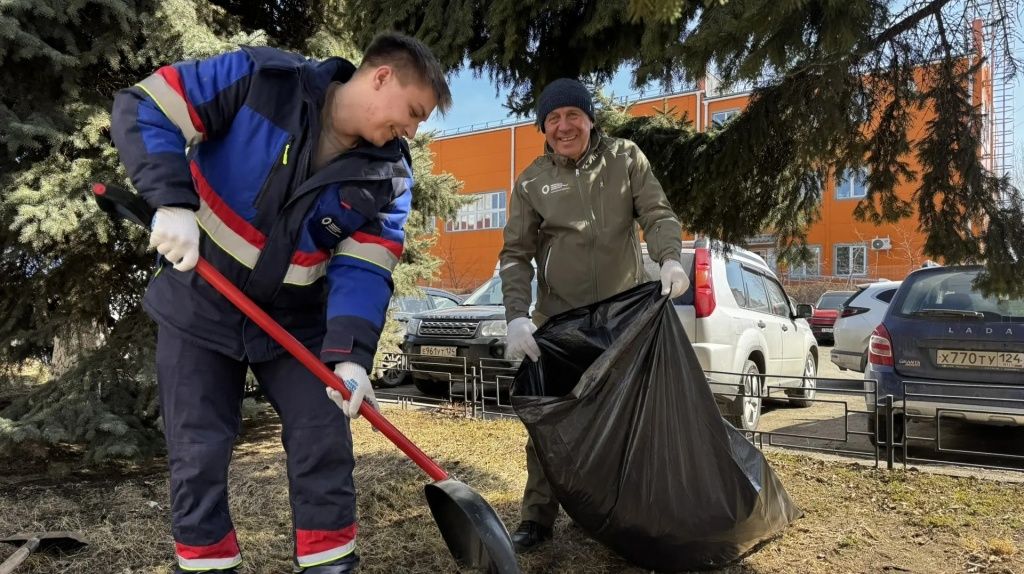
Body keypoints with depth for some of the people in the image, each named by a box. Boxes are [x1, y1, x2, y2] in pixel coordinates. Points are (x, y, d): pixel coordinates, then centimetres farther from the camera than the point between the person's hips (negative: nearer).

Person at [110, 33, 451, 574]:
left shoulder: (387, 176, -8)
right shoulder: (260, 79, -18)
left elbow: (363, 269, -13)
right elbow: (142, 109, -17)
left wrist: (349, 353, -27)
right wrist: (171, 202, -31)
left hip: (294, 318, 3)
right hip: (198, 302, -2)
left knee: (324, 439, 0)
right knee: (198, 453, 2)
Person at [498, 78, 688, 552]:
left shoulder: (625, 159, 0)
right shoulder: (532, 182, -2)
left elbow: (657, 215, -4)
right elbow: (516, 255, -4)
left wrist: (669, 259, -27)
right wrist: (517, 316, -18)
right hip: (558, 318, 0)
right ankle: (537, 516, 14)